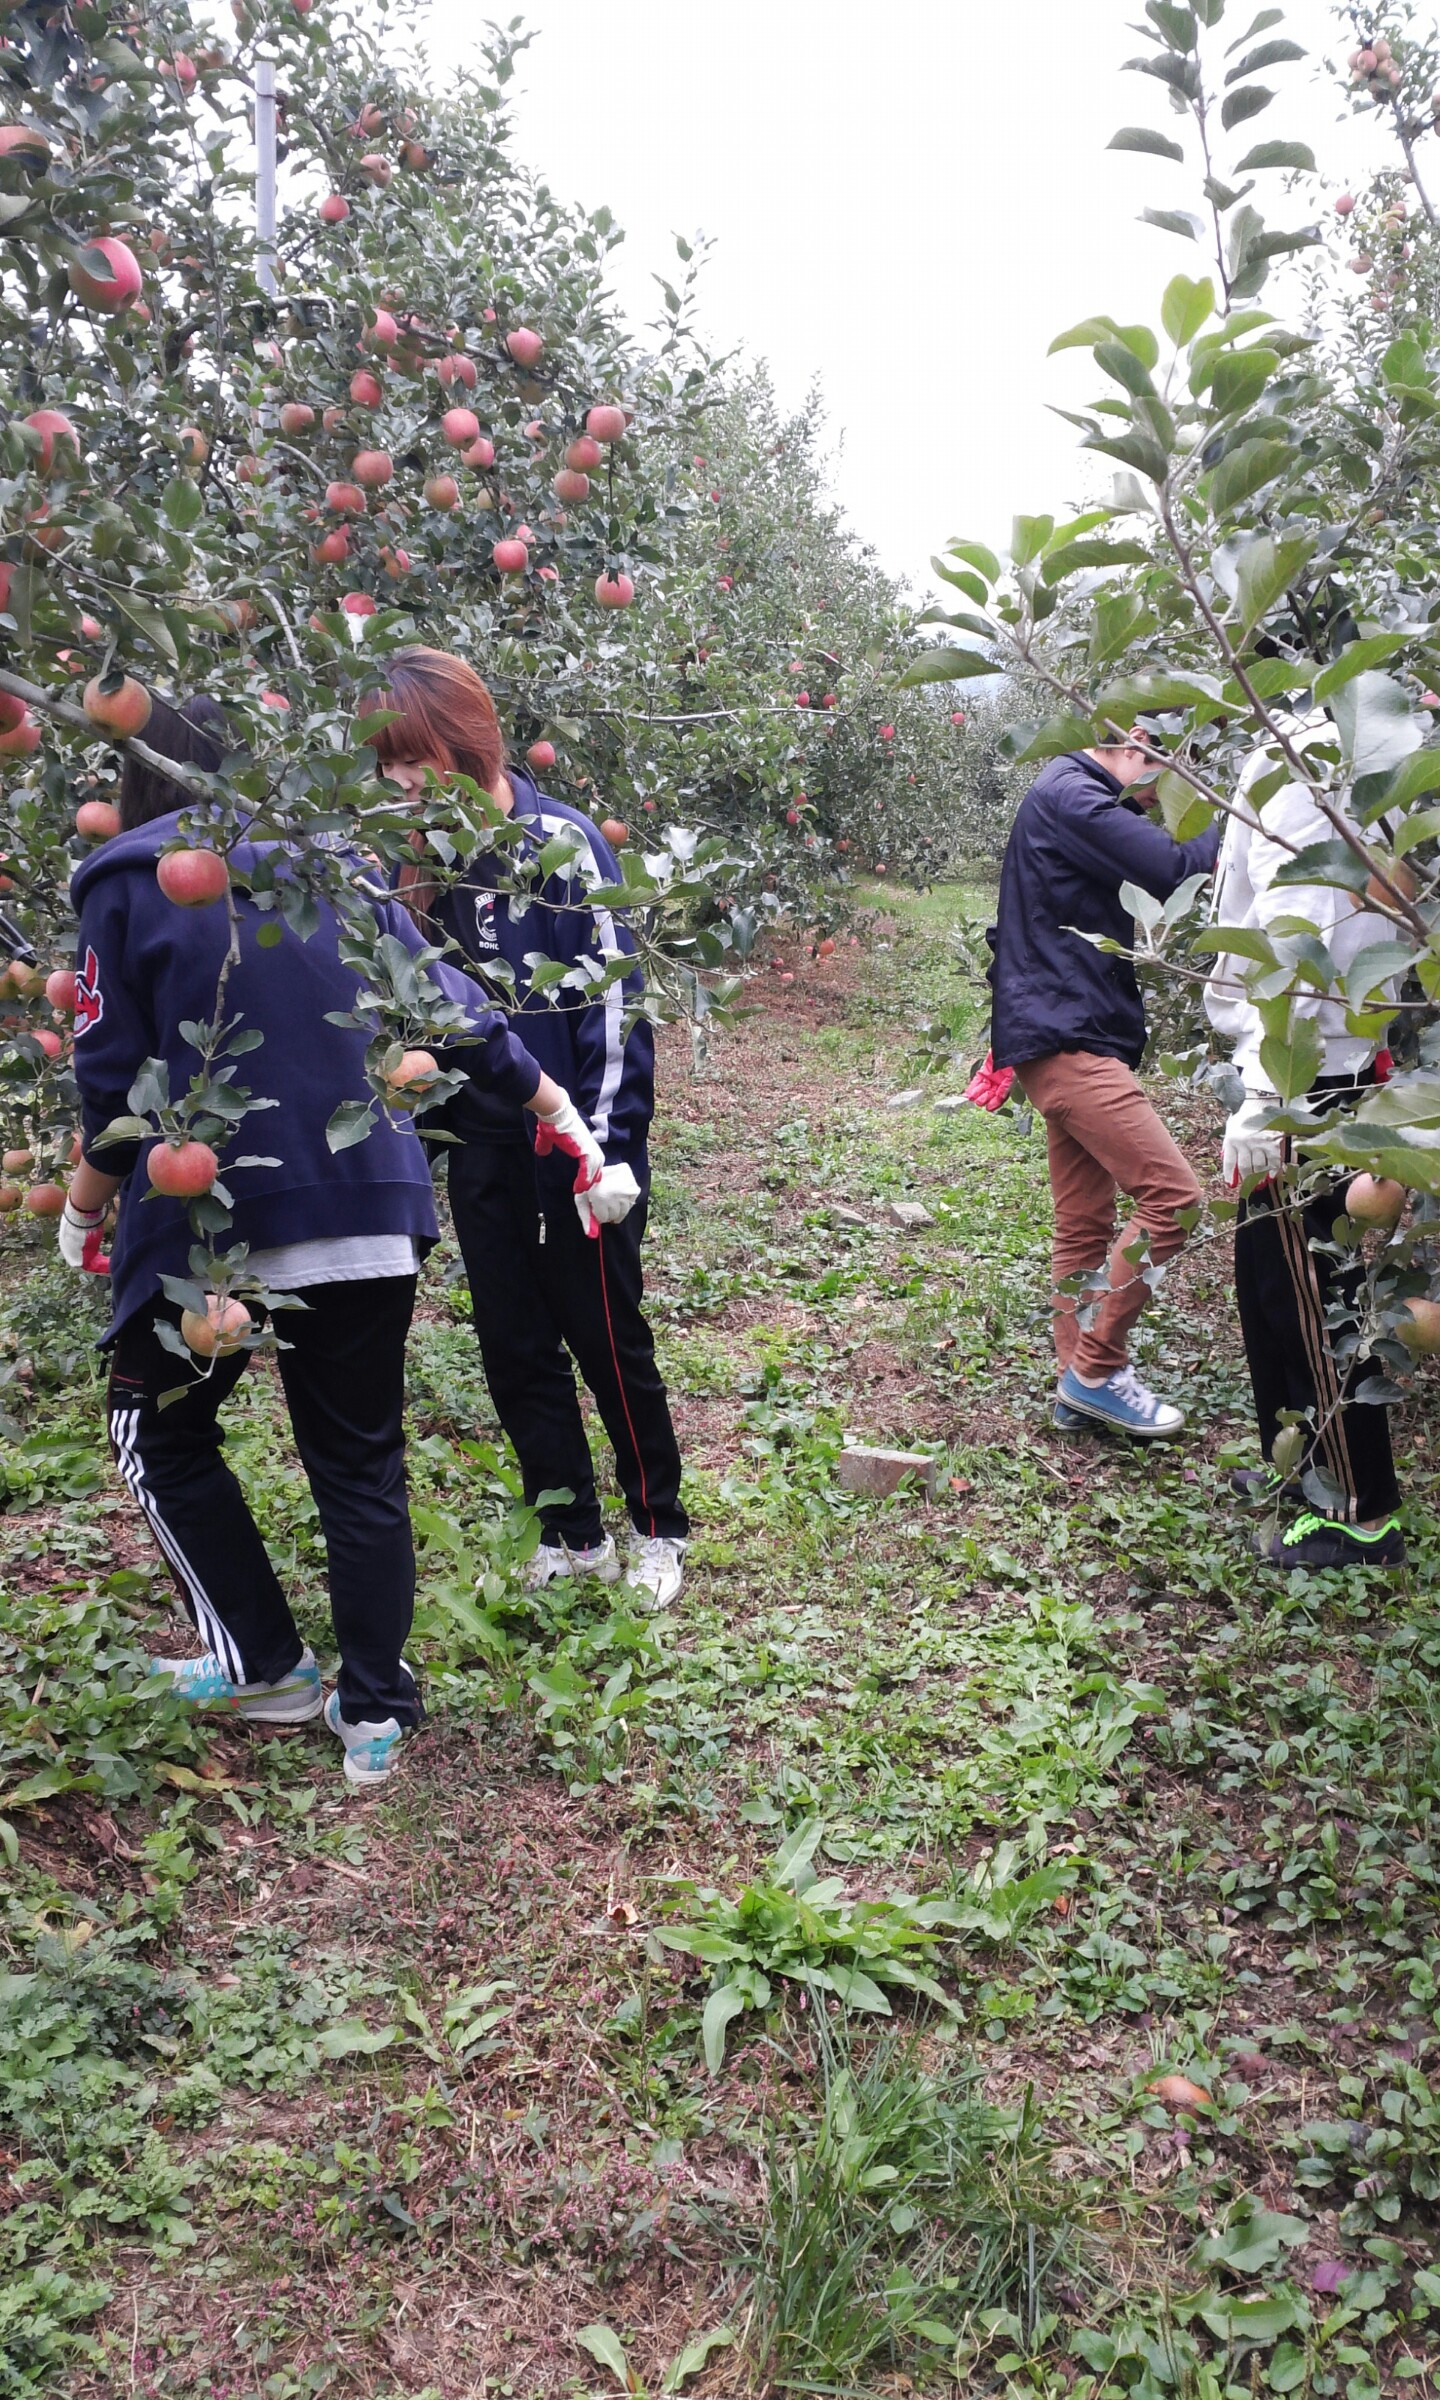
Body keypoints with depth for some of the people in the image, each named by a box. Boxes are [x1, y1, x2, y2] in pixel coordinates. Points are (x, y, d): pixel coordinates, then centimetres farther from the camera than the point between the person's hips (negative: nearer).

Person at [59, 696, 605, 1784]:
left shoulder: (124, 888, -3)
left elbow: (114, 1083, -5)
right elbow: (452, 1008, 8)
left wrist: (84, 1210, 10)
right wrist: (558, 1112, 17)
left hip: (206, 1223, -4)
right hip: (369, 1218, 4)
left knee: (160, 1428, 20)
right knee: (360, 1458, 14)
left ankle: (265, 1665, 23)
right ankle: (374, 1713, 19)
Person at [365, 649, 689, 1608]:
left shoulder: (560, 843, -13)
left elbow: (614, 999, -15)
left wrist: (609, 1146, -18)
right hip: (482, 1151, 6)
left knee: (608, 1343, 6)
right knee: (514, 1350, 12)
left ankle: (660, 1530, 25)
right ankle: (574, 1538, 27)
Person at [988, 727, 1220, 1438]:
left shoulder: (1074, 798, 21)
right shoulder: (1069, 795, -13)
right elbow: (1172, 869, -20)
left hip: (1070, 1039, 11)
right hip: (1064, 1038, -11)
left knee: (1085, 1226, 12)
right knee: (1172, 1197, -13)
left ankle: (1080, 1389, 18)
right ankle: (1096, 1368, -4)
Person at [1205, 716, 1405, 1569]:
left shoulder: (1296, 778, -18)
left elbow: (1298, 954, -23)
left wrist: (1263, 1102, -23)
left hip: (1309, 1091, -10)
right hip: (1329, 1078, 10)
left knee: (1314, 1299, 0)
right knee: (1271, 1278, 20)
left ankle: (1364, 1513, 11)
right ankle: (1304, 1462, 35)